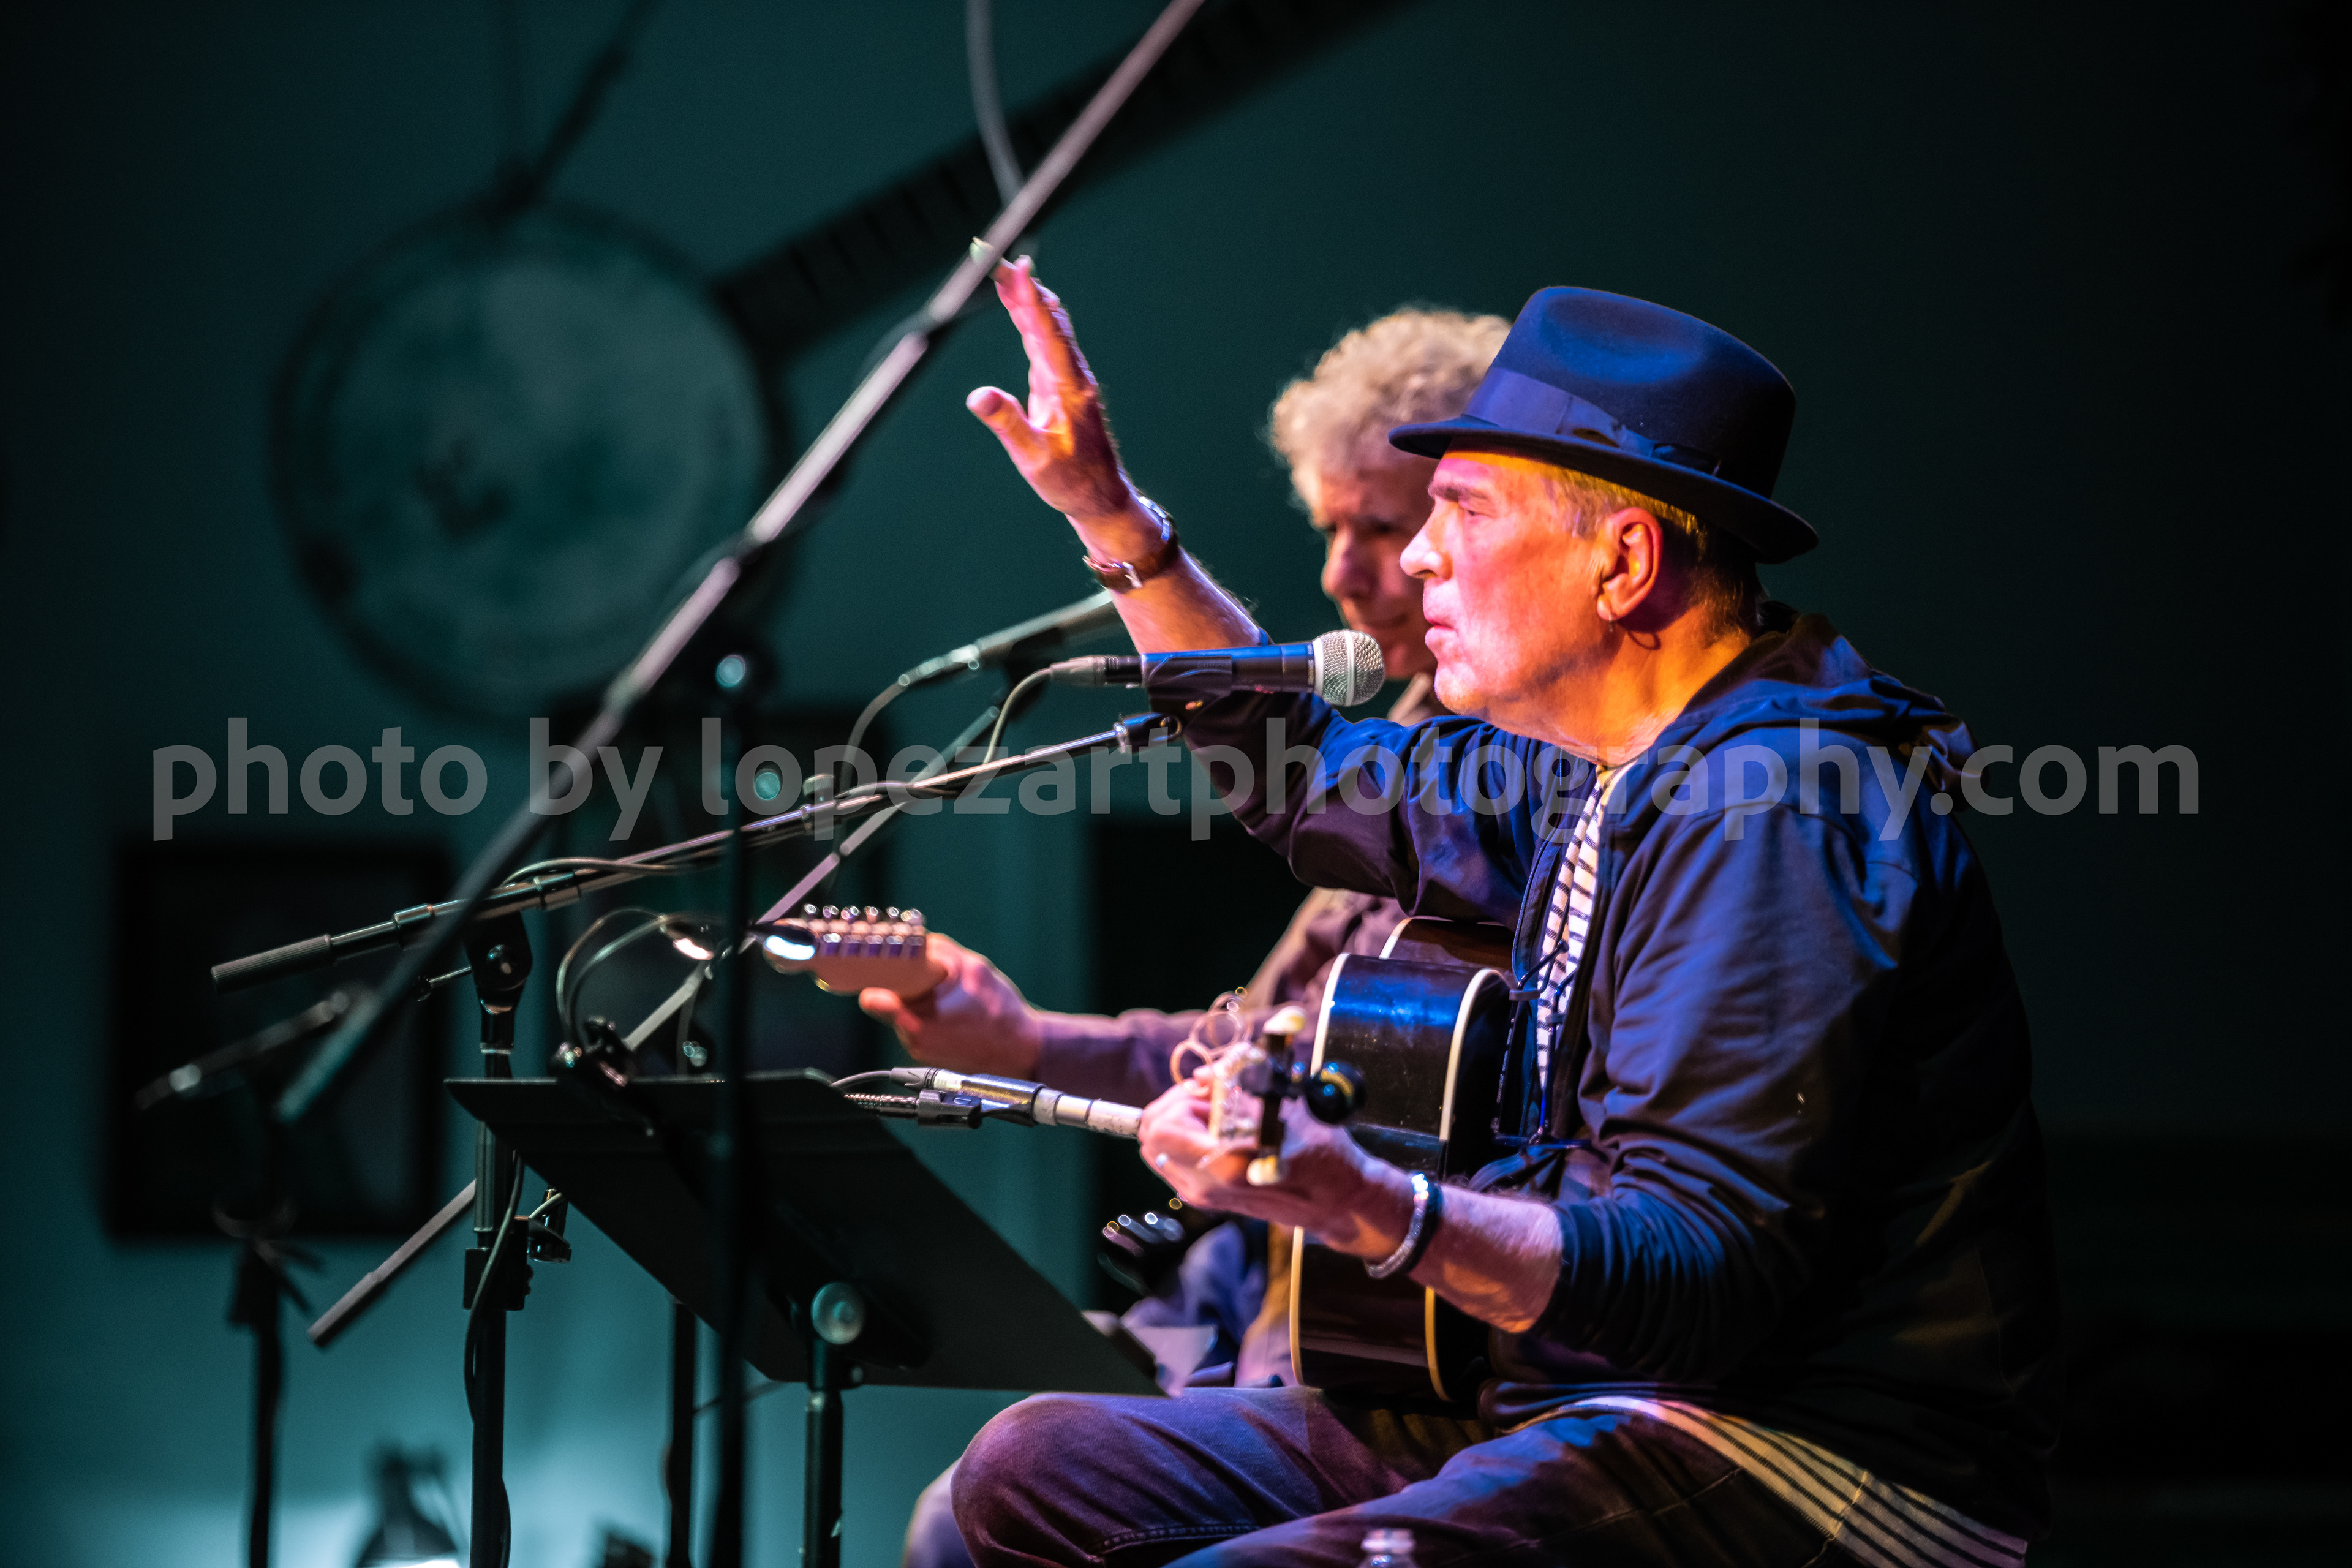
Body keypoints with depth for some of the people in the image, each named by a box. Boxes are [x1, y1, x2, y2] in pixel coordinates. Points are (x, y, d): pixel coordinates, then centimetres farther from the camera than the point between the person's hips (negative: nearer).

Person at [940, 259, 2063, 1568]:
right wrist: (1112, 517, 26)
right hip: (1588, 1403, 10)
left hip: (1806, 1458, -10)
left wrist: (1369, 1209, -39)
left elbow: (1712, 1273, -26)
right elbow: (1326, 787, 32)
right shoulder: (1615, 767, 13)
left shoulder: (1765, 813, -19)